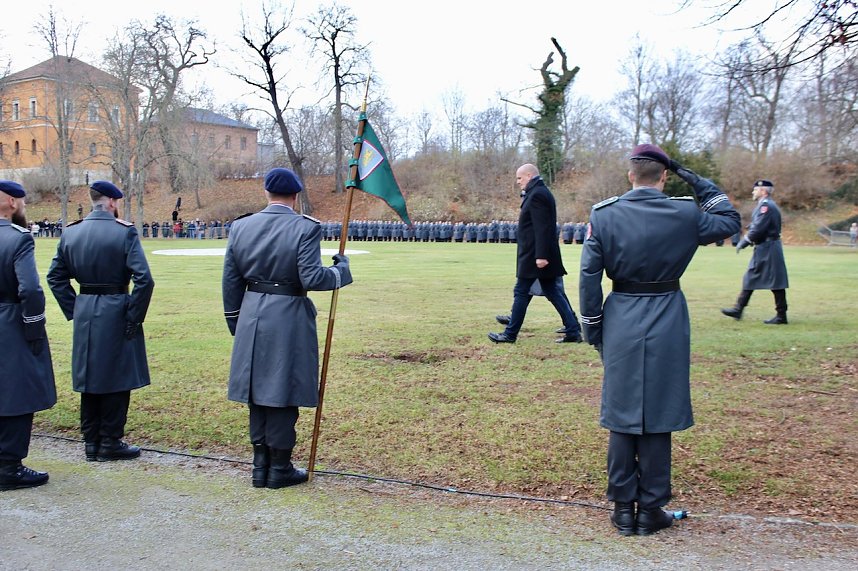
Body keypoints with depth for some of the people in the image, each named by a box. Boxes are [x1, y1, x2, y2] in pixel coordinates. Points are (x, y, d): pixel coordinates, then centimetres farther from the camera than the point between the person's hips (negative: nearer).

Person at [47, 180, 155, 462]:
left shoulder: (70, 233, 5)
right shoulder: (125, 232, -11)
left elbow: (55, 276, 8)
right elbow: (144, 279, -18)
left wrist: (73, 310, 11)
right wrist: (134, 317, -9)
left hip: (84, 313, 5)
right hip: (116, 311, -5)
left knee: (90, 378, 14)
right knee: (116, 379, 5)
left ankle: (91, 442, 23)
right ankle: (110, 443, 12)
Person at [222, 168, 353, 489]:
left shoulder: (241, 227, 4)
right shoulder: (306, 228, -11)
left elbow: (231, 282, 8)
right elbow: (312, 279, -19)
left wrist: (235, 324, 17)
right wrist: (341, 270, 0)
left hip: (251, 321, 5)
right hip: (288, 320, -4)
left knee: (258, 393, 14)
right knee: (283, 393, 5)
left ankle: (261, 467, 23)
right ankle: (280, 469, 14)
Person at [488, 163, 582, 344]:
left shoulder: (536, 195, -16)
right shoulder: (542, 192, 16)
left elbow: (542, 228, -23)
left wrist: (541, 255, -25)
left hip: (534, 256, -10)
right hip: (543, 254, 10)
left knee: (521, 292, -1)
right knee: (551, 291, 11)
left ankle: (510, 334, 9)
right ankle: (573, 330, 11)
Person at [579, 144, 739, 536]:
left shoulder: (603, 215, -4)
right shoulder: (685, 214, -5)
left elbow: (589, 276, -3)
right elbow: (730, 221, 14)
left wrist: (591, 328, 6)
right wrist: (698, 183, 12)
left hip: (621, 325, 1)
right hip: (666, 325, -1)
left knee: (621, 418, 10)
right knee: (658, 418, 8)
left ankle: (623, 510, 17)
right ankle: (650, 511, 16)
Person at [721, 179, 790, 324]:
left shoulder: (766, 206, -15)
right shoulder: (765, 205, 17)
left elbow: (758, 229, -21)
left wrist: (744, 241, -10)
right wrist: (744, 240, 12)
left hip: (767, 249, -11)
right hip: (764, 248, 11)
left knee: (776, 283, -5)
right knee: (750, 279, 13)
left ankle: (781, 316, 0)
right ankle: (738, 309, 17)